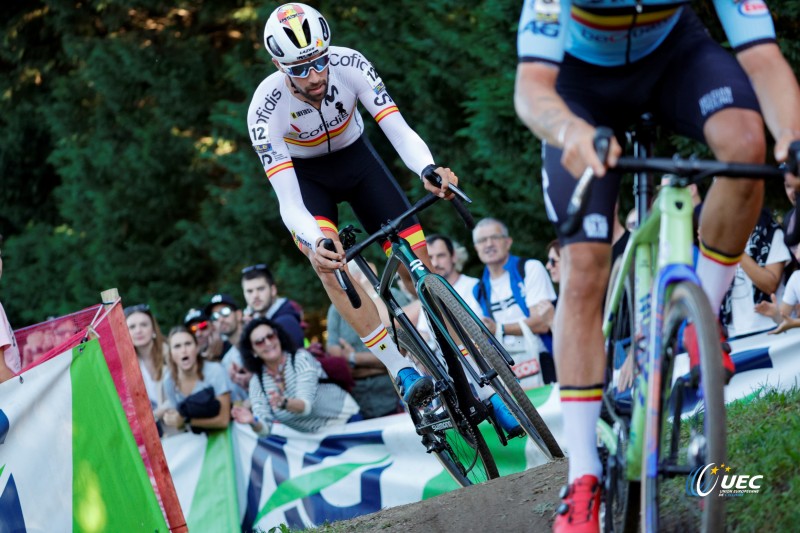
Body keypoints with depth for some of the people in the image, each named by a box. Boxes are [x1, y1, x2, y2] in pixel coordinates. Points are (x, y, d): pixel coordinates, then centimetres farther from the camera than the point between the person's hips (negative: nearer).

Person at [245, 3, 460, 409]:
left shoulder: (349, 65, -29)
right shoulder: (266, 109, -32)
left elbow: (399, 130, -32)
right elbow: (289, 203, -35)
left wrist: (428, 169, -54)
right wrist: (314, 246, -55)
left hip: (355, 159, 3)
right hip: (304, 176, -2)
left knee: (417, 258, -12)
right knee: (328, 257, -32)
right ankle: (403, 373, -32)